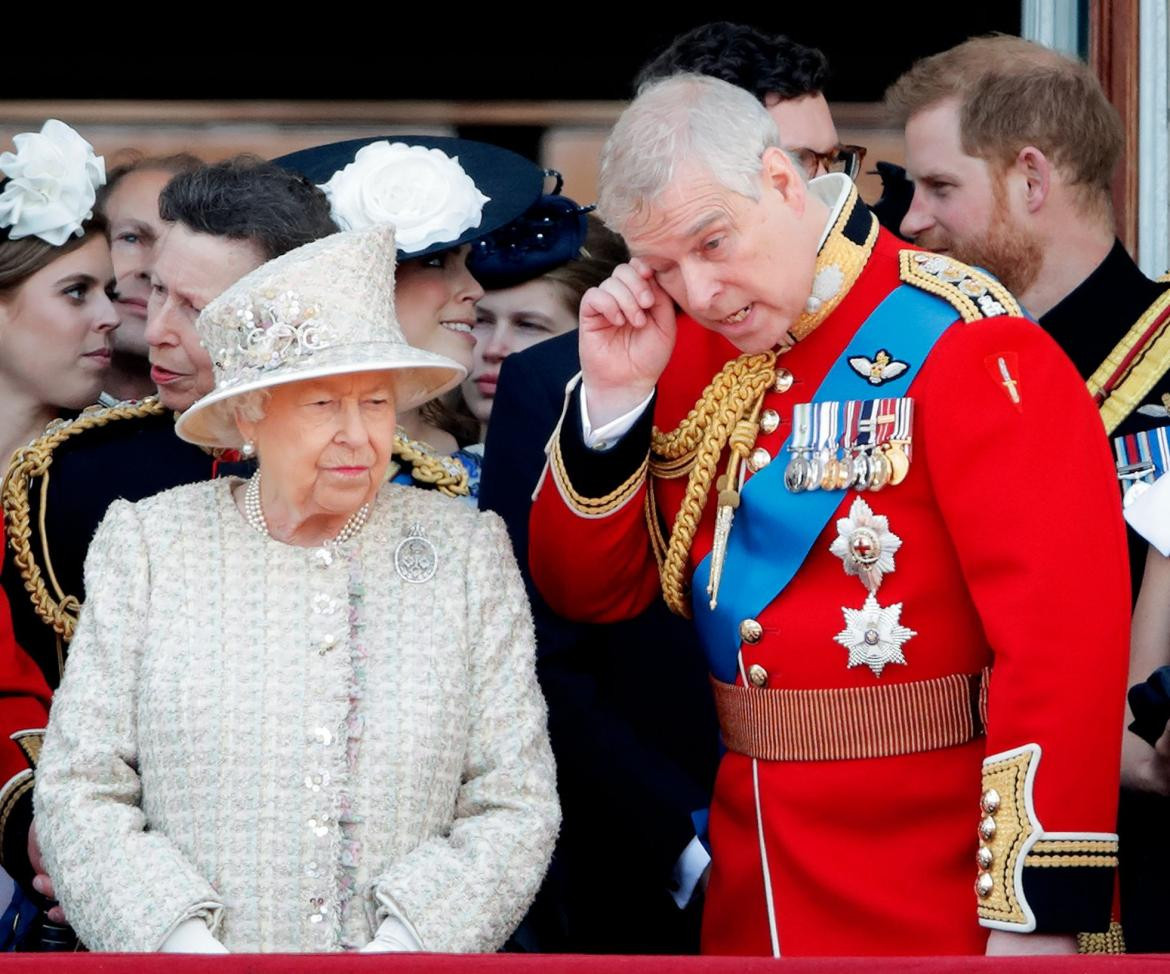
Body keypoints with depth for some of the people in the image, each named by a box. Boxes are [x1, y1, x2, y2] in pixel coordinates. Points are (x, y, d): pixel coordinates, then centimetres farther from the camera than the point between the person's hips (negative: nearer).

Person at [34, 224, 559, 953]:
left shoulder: (469, 555, 9)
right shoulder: (148, 545, 7)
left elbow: (516, 807, 5)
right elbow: (81, 791, 4)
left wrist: (402, 943, -10)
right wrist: (182, 940, -11)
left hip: (415, 951, 0)